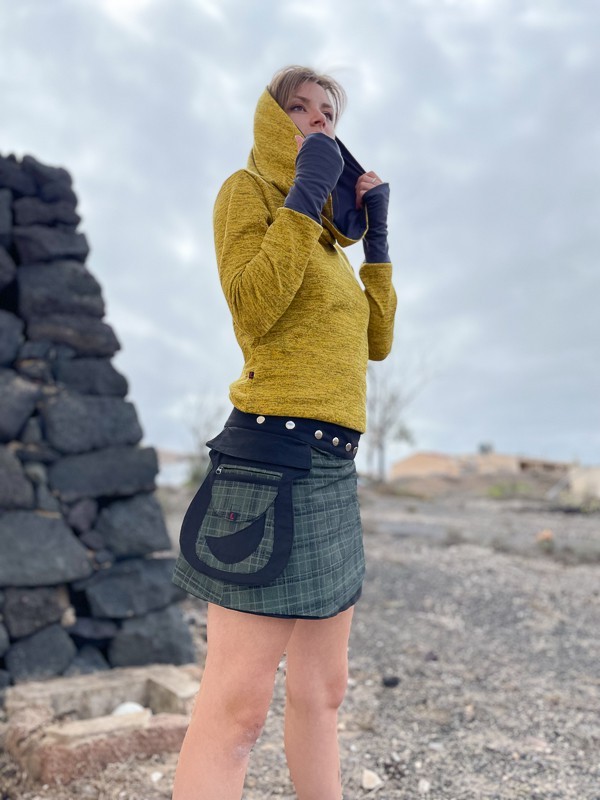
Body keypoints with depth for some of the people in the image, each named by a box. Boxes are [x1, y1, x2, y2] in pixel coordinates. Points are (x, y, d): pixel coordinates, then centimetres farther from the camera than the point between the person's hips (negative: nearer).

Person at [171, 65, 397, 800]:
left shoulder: (325, 242, 25)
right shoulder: (246, 190, 1)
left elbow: (376, 342, 19)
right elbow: (253, 309, -16)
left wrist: (377, 234, 16)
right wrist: (304, 194, -10)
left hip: (333, 470, 9)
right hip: (276, 457, -9)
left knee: (321, 690, 16)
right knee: (236, 707, -11)